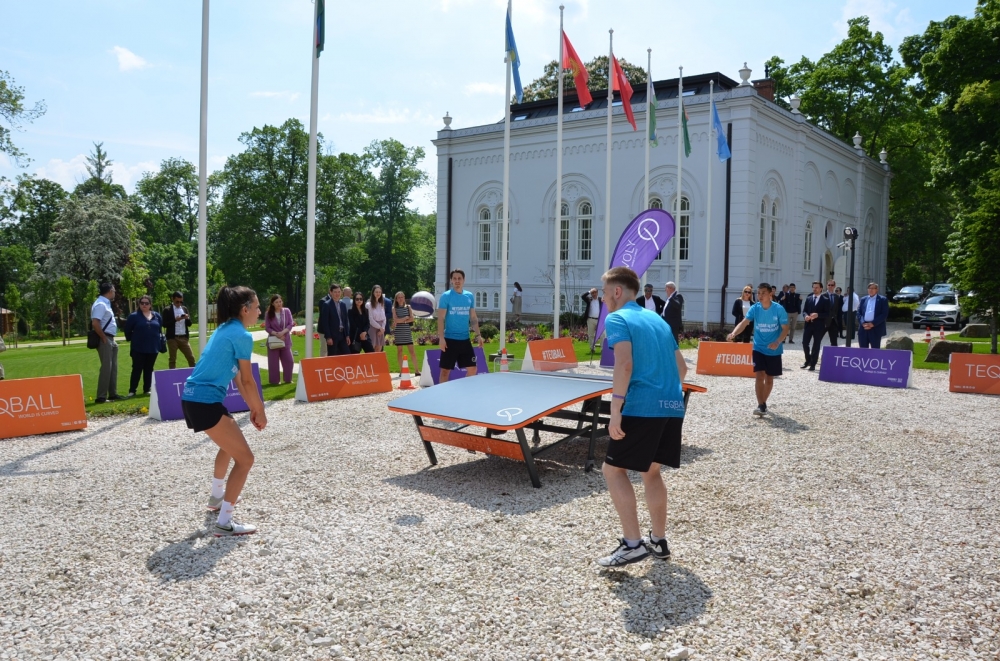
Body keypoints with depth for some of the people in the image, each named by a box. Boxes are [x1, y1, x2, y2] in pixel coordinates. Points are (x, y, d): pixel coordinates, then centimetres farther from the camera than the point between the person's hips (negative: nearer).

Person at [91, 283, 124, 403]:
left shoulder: (106, 303, 15)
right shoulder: (100, 304, -16)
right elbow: (95, 323, -26)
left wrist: (110, 339, 13)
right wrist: (104, 339, -19)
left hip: (111, 340, 10)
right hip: (105, 340, -10)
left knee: (113, 367, 14)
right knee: (106, 367, -9)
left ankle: (113, 393, 21)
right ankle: (101, 396, -6)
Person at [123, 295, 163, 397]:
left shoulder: (157, 316, 7)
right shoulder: (134, 316, -4)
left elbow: (160, 329, 18)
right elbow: (127, 330, 1)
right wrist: (133, 340, 7)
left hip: (153, 348, 3)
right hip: (138, 348, -3)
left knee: (149, 369, 9)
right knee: (137, 369, -2)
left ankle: (147, 389, 17)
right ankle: (132, 391, 4)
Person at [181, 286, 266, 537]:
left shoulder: (225, 329, 17)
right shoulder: (242, 336, -12)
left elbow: (236, 376, 20)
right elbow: (247, 380, -9)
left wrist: (252, 408, 21)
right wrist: (260, 410, 4)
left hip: (193, 398, 10)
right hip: (205, 402, -10)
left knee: (230, 443, 33)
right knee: (245, 458, -5)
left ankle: (217, 497, 48)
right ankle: (224, 523, -4)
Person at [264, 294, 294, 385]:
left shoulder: (287, 311, -2)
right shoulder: (269, 314, -4)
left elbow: (291, 324, -5)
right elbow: (267, 328, -6)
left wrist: (283, 332, -20)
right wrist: (277, 334, -19)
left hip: (285, 340, 1)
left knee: (288, 361, 4)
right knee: (273, 362, 2)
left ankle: (288, 380, 18)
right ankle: (274, 381, 11)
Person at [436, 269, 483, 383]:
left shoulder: (469, 296, 8)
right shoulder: (446, 296, -6)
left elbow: (473, 318, 14)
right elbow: (440, 319, -9)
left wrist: (478, 335, 7)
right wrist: (441, 338, -16)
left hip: (465, 339, 5)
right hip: (450, 339, -5)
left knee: (472, 369, 7)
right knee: (445, 370, 0)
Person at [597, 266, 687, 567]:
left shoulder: (617, 318, -2)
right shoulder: (657, 319, 21)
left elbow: (624, 365, -17)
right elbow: (681, 367, 21)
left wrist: (615, 412, -18)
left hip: (642, 407, -8)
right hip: (673, 406, 8)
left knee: (614, 470, 3)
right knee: (651, 471, 20)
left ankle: (632, 544, -2)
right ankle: (658, 540, 25)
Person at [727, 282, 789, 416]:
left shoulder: (779, 309, -13)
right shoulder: (755, 308, -8)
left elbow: (785, 328, -10)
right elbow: (744, 322, -18)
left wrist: (777, 342, -26)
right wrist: (733, 334, -37)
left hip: (774, 350, -1)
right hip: (758, 348, 1)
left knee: (769, 378, 10)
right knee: (759, 376, -12)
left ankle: (763, 403, 27)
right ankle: (761, 405, -11)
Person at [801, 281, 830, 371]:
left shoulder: (825, 300, -2)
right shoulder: (808, 298, 10)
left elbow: (827, 314, -6)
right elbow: (805, 310, 10)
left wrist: (817, 315, -22)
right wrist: (806, 316, -12)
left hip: (819, 325, -3)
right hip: (808, 324, 3)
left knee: (816, 345, 3)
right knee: (805, 343, 1)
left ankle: (812, 364, 10)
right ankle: (808, 360, 23)